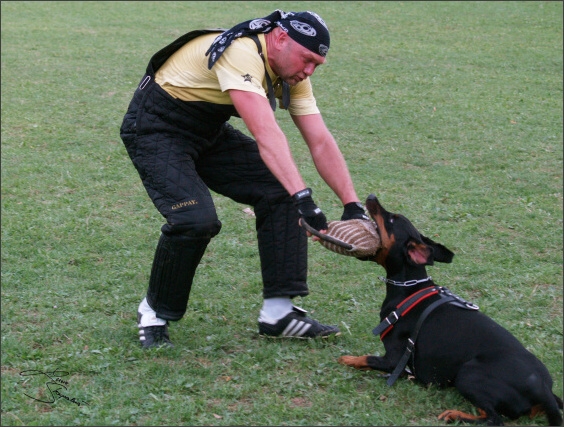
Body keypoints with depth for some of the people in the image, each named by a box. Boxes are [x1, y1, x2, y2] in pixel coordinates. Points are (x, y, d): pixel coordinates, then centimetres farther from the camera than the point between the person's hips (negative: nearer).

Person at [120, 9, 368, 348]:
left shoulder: (291, 74, -4)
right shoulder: (241, 54, -31)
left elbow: (321, 142, -6)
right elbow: (266, 134, -43)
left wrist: (353, 205, -15)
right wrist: (303, 197, -51)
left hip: (209, 133, 8)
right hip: (155, 130, -8)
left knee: (281, 192, -7)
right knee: (197, 219, -27)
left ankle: (279, 312, -3)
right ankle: (154, 315, -2)